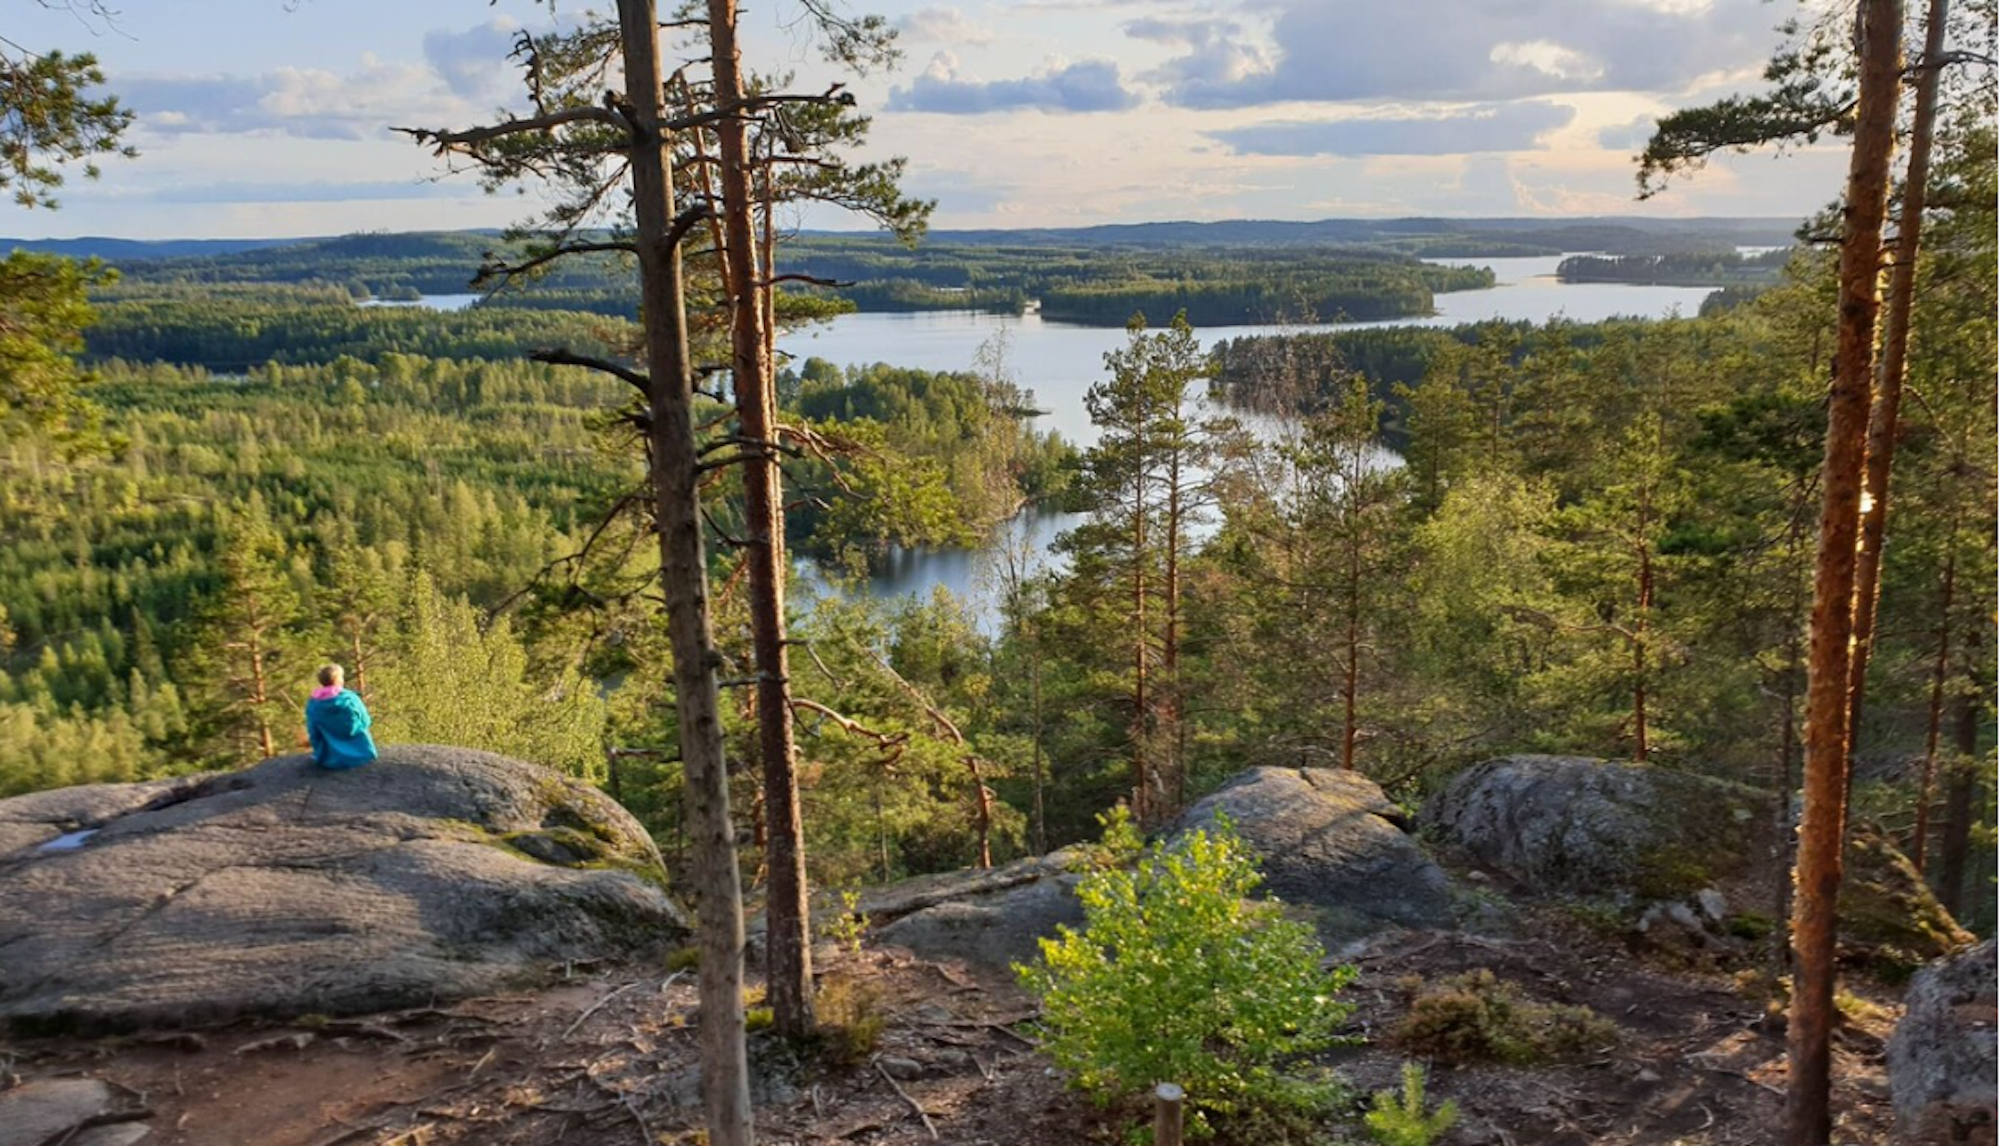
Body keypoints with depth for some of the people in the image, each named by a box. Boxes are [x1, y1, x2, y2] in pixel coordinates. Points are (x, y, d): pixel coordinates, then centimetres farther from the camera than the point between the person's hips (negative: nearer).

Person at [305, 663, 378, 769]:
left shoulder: (313, 705, -10)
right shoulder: (351, 698, -16)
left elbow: (313, 734, -3)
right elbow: (365, 722, -4)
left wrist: (320, 753, 15)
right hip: (360, 753, -3)